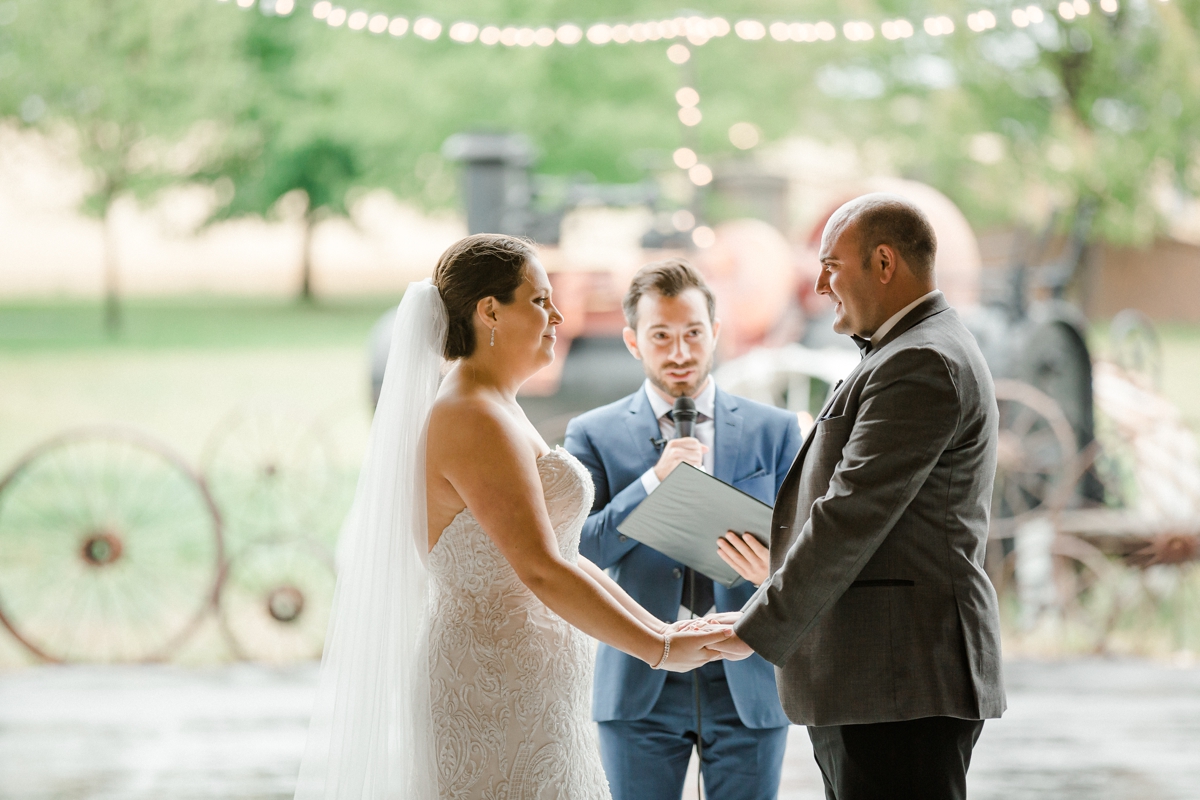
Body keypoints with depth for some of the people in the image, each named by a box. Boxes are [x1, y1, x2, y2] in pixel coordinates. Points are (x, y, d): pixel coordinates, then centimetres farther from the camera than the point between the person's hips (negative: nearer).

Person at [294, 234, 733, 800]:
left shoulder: (497, 413, 15)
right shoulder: (475, 422, -16)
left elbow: (561, 555, 18)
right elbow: (542, 572, -21)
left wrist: (659, 628, 13)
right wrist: (659, 650, -15)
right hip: (499, 686, -10)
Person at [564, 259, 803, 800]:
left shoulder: (774, 430, 8)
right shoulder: (594, 435, 4)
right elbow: (576, 553, -5)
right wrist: (656, 481, -15)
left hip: (746, 680, 1)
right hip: (641, 688, -1)